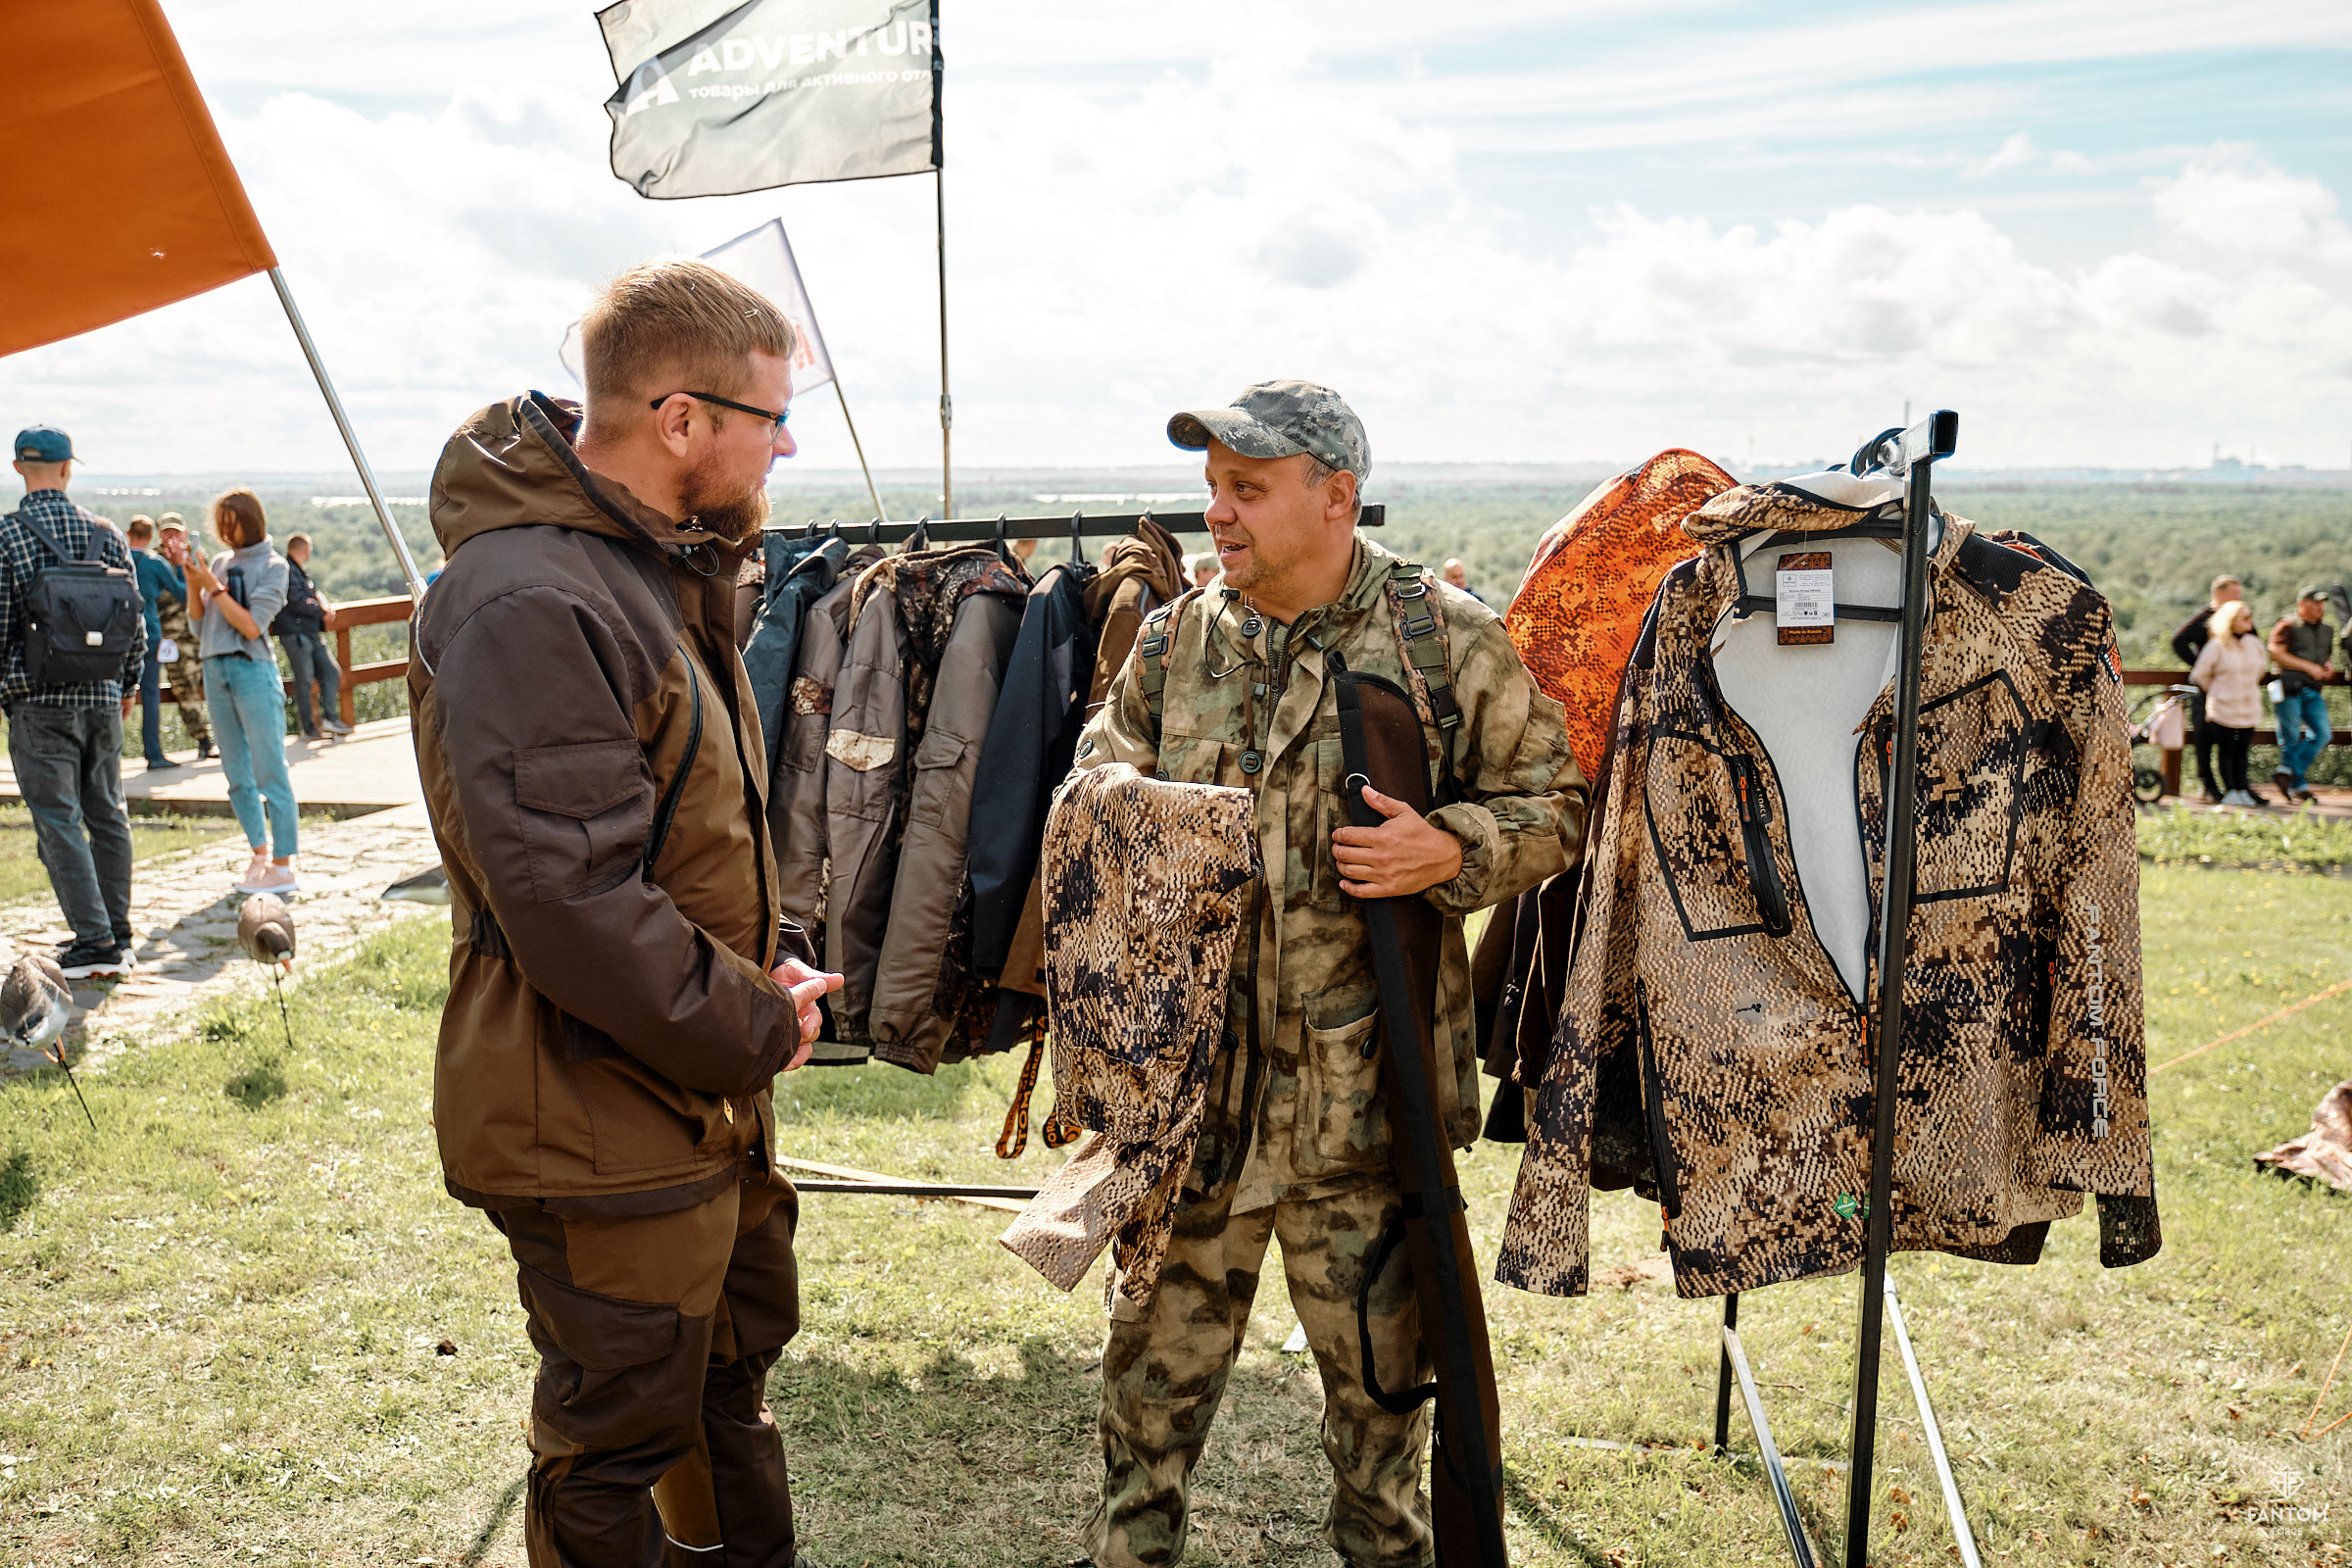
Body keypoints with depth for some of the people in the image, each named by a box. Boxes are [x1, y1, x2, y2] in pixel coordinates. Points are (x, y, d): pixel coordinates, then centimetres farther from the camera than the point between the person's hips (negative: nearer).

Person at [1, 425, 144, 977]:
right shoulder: (106, 534, 4)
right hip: (101, 699, 4)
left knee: (58, 822, -2)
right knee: (107, 816, 12)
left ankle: (96, 942, -5)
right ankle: (116, 933, 18)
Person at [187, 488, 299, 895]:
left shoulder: (272, 565, -3)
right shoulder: (220, 562, 14)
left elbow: (251, 626, -13)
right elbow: (201, 627, 15)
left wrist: (213, 586, -12)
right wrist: (194, 588, 0)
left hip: (253, 670, -7)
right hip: (215, 670, 7)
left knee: (269, 771, -7)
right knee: (237, 774, 10)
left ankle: (283, 867, -5)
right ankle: (261, 853, 20)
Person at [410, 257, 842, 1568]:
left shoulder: (664, 565, 7)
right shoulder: (529, 605, -26)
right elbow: (574, 906, -31)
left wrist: (775, 958, 2)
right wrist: (755, 1029, -18)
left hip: (713, 1094, 10)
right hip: (605, 1129, -10)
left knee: (738, 1353, 27)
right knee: (618, 1448, 9)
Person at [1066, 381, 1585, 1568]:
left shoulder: (1450, 642, -5)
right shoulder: (1173, 640, 5)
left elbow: (1551, 804, 0)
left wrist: (1450, 851, -18)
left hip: (1367, 1086, -2)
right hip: (1191, 1078, 3)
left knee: (1377, 1363, 16)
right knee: (1160, 1347, 13)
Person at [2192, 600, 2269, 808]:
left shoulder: (2254, 643, 6)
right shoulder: (2216, 646, -11)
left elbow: (2262, 664, 27)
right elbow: (2199, 676, -3)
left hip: (2249, 709, 4)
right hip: (2223, 708, -4)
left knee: (2242, 750, 6)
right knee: (2226, 750, 0)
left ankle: (2242, 790, 12)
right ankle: (2230, 791, 7)